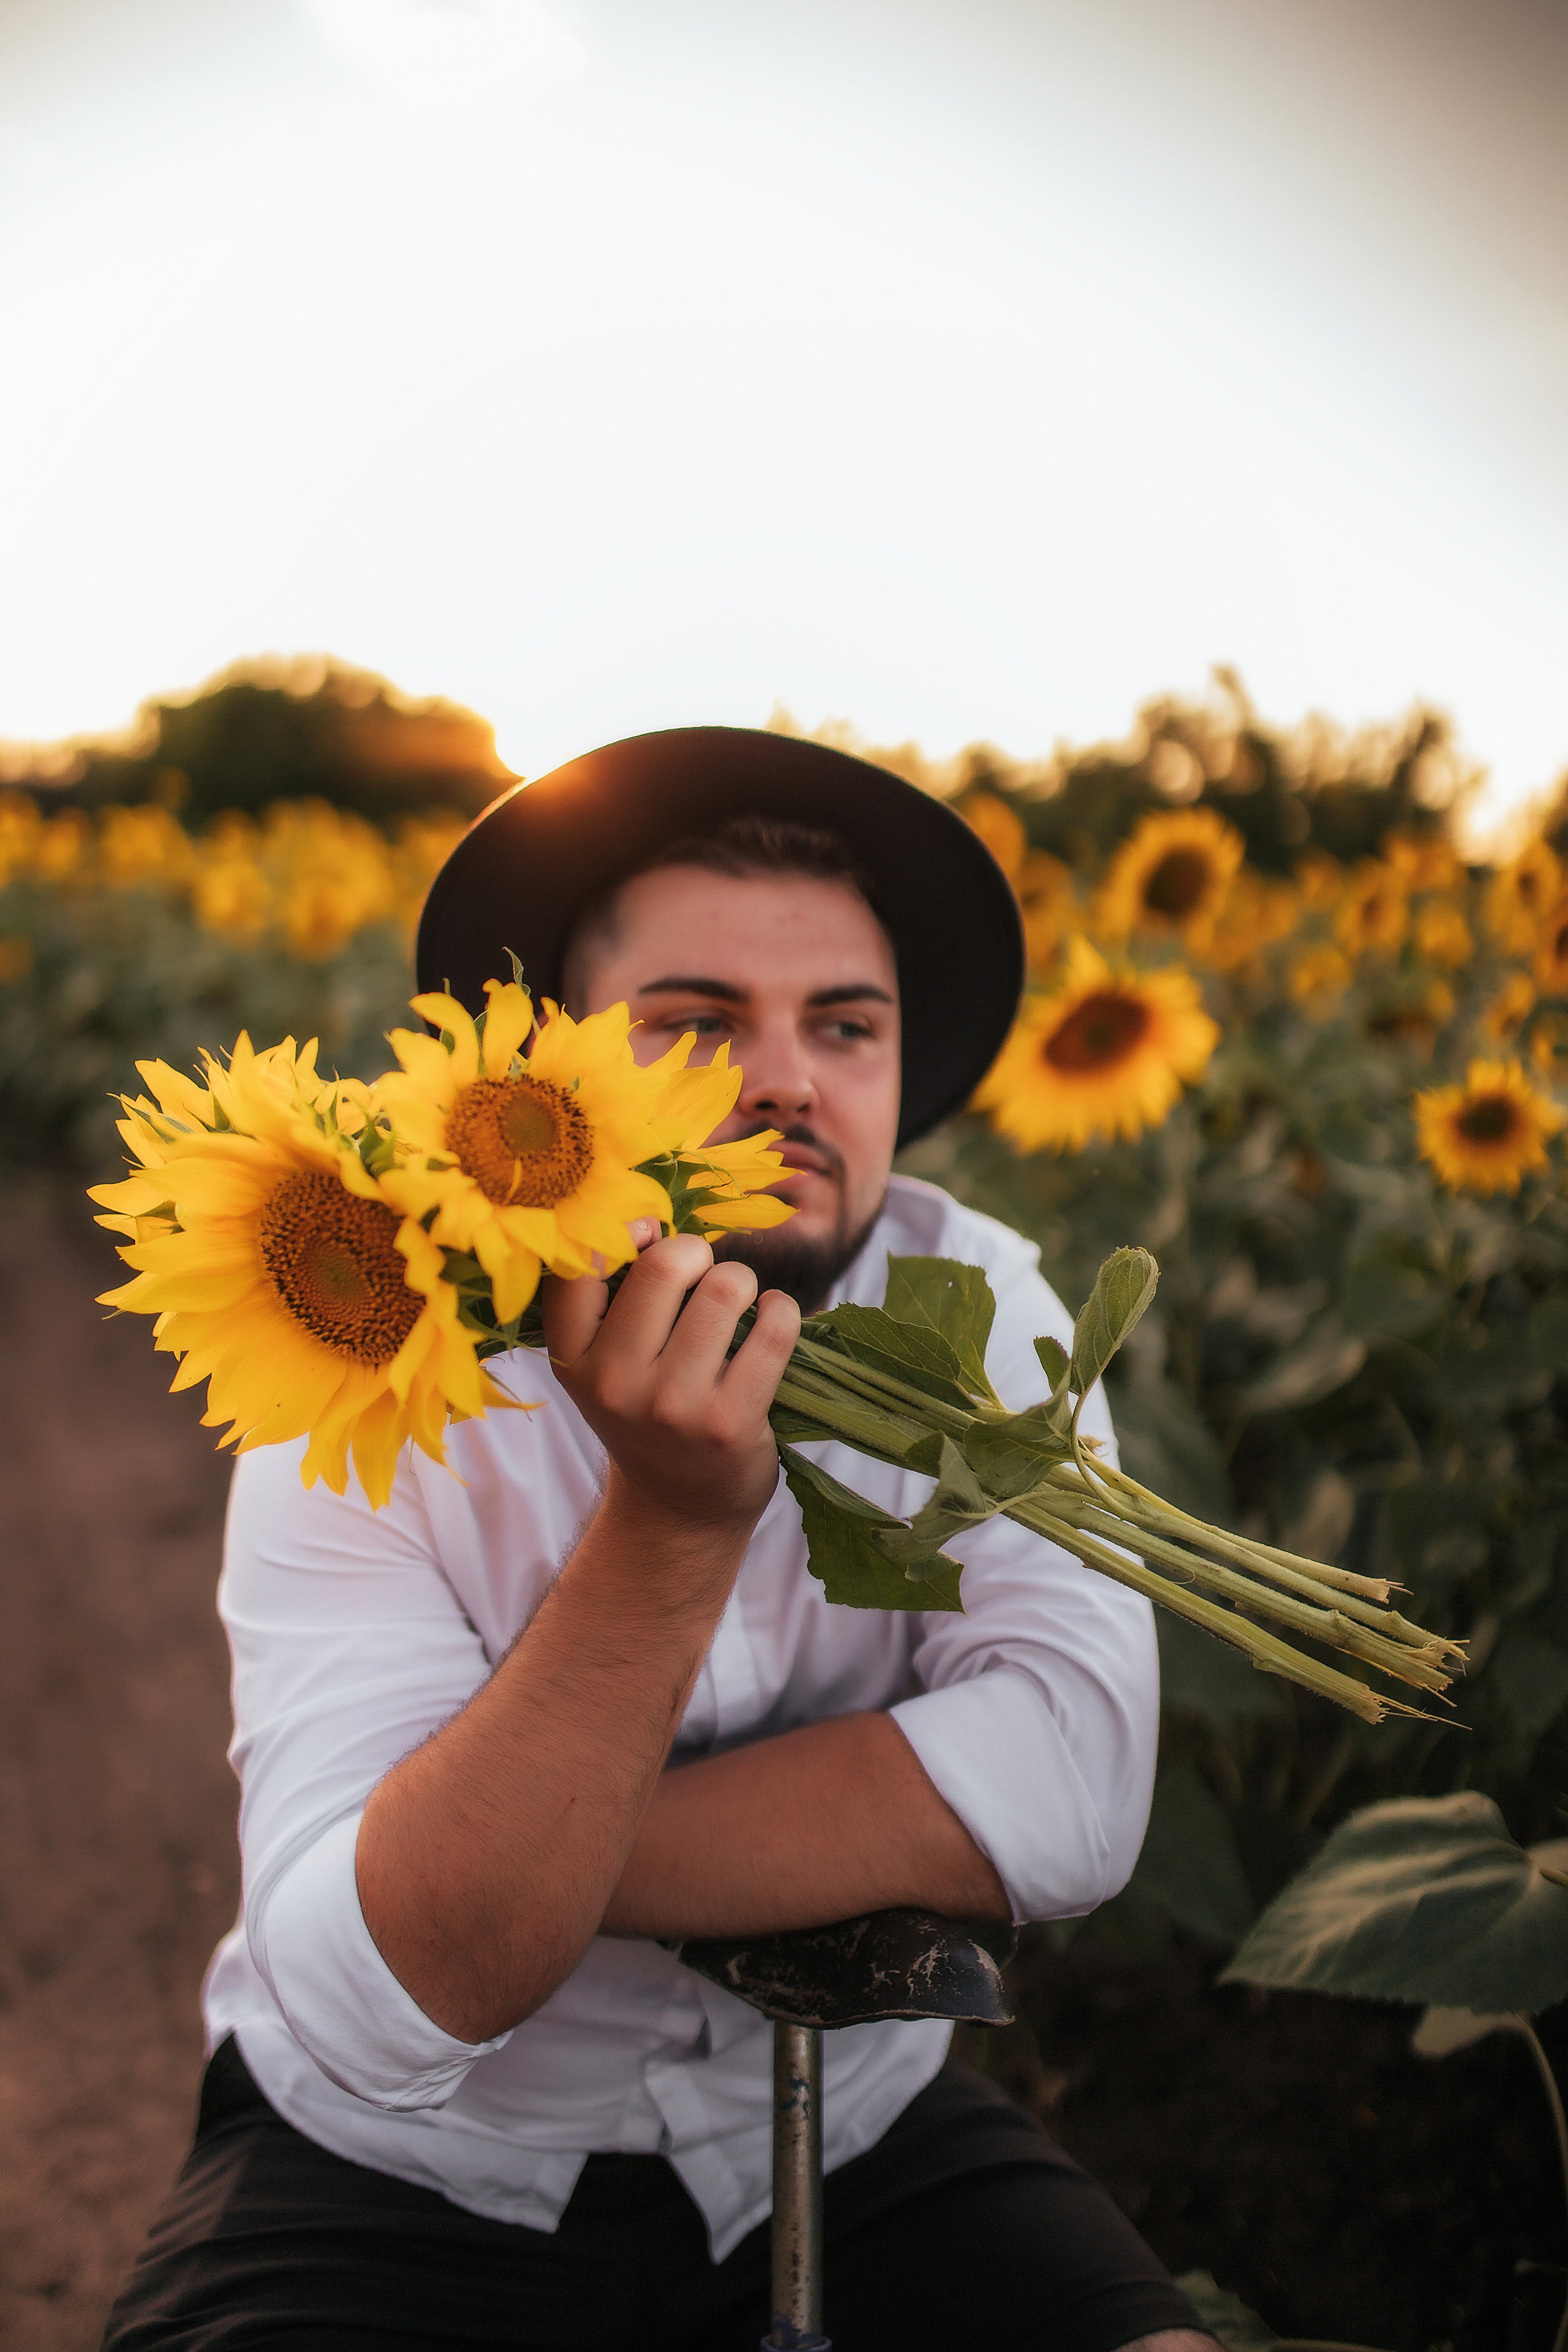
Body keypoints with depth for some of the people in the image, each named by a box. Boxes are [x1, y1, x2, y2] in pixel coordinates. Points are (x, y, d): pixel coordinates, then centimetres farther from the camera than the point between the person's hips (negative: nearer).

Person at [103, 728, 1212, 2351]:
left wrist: (492, 1853, -23)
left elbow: (1072, 1793, -23)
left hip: (847, 2142, 2)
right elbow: (375, 2008, -25)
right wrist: (669, 1517, -36)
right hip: (403, 2174, -2)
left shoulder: (972, 1310, -10)